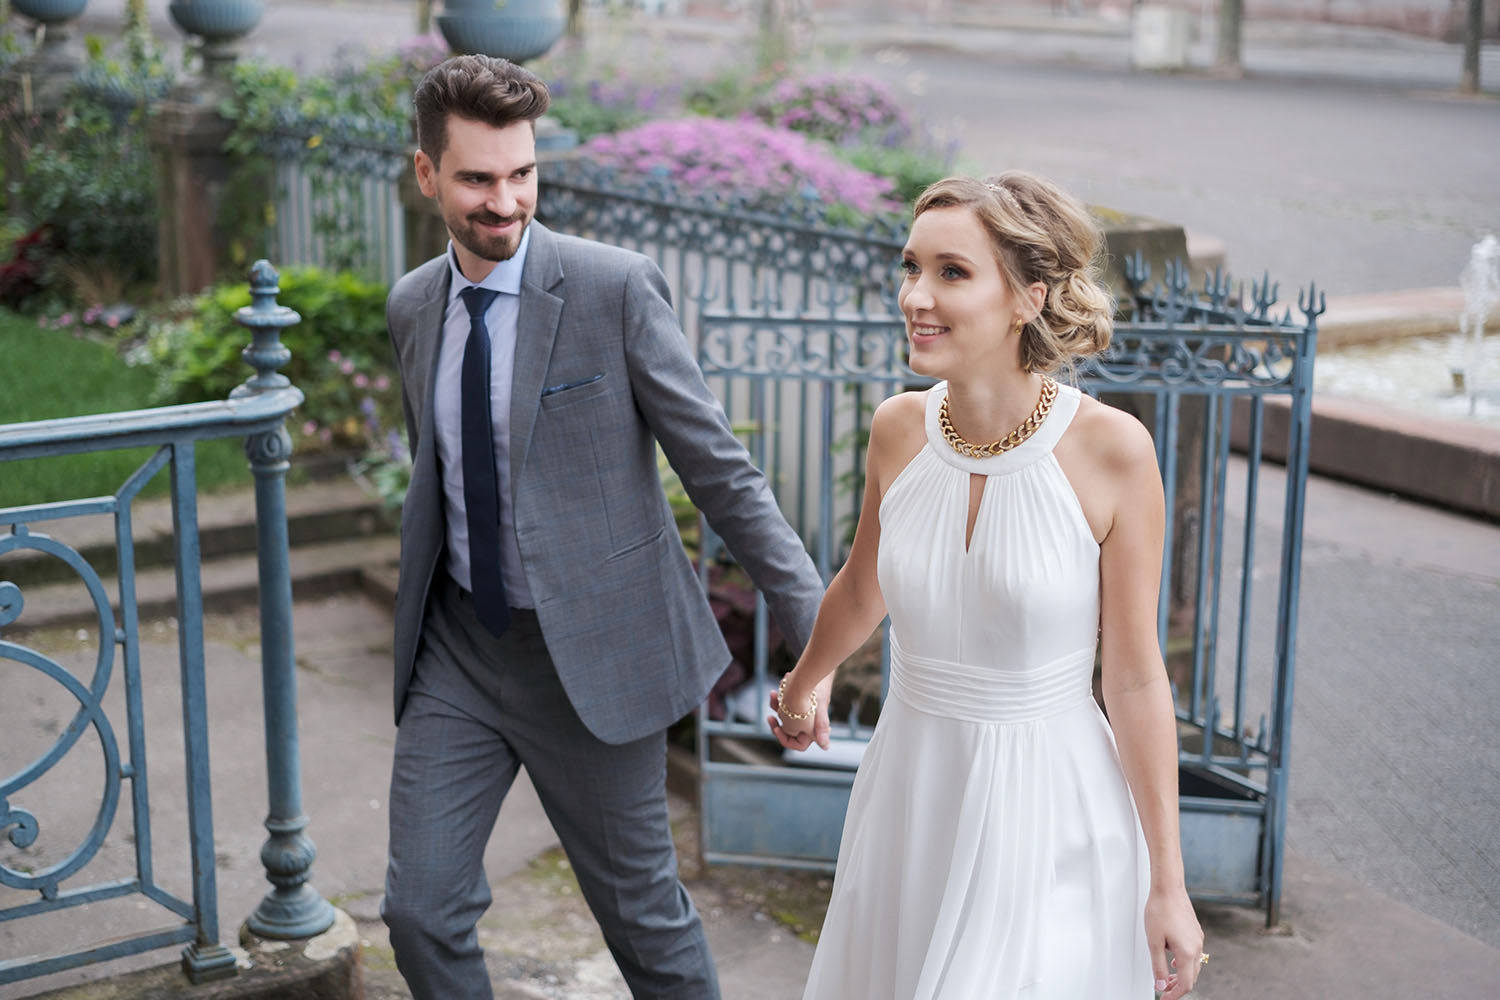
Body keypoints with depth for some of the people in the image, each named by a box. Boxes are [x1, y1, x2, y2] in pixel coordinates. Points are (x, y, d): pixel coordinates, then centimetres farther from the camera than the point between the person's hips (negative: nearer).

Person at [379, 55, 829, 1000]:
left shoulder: (617, 288, -14)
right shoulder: (412, 307, 4)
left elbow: (721, 468, -13)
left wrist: (817, 623, -15)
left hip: (591, 652, -4)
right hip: (458, 649, 5)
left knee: (642, 909, 10)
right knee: (421, 910, 3)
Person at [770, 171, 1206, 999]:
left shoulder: (1111, 449, -17)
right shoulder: (899, 429, -5)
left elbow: (1135, 679, -11)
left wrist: (1167, 884, -8)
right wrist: (800, 687, 31)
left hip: (1048, 812, -4)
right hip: (912, 797, 4)